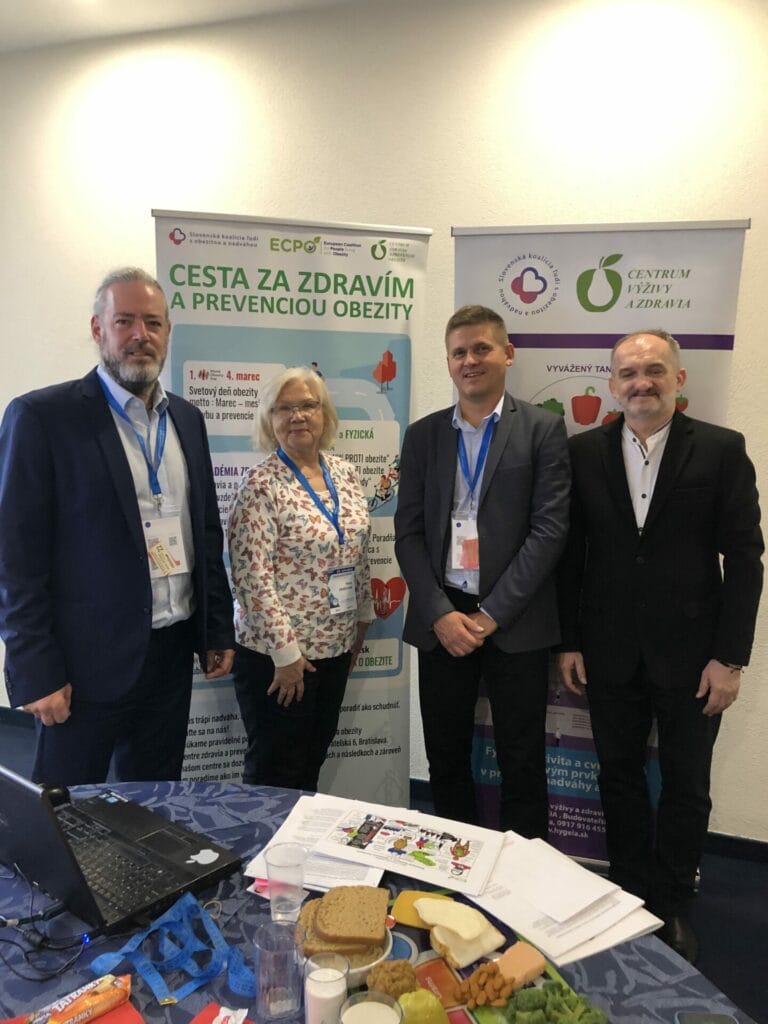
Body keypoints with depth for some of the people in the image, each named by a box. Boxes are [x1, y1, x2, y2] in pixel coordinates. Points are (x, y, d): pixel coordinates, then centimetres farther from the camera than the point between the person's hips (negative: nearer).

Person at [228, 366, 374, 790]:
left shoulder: (344, 473, 5)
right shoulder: (261, 484, -15)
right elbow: (252, 575, -19)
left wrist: (361, 620, 14)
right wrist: (285, 651, -18)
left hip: (335, 645, 6)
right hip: (278, 653, -6)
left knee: (313, 761, 20)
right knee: (276, 773, 9)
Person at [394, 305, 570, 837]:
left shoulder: (543, 428, -1)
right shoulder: (422, 434, 7)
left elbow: (550, 528, -8)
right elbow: (409, 533, 3)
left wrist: (491, 613, -12)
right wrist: (441, 614, -8)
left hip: (515, 621, -2)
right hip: (441, 619, 3)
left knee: (522, 765, 10)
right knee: (446, 759, 15)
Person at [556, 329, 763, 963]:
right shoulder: (583, 452, -1)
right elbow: (569, 552, 1)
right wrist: (568, 641, 0)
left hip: (691, 654, -1)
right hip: (609, 651, 2)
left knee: (686, 786, 13)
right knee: (619, 777, 15)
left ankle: (671, 907, 34)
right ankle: (632, 895, 36)